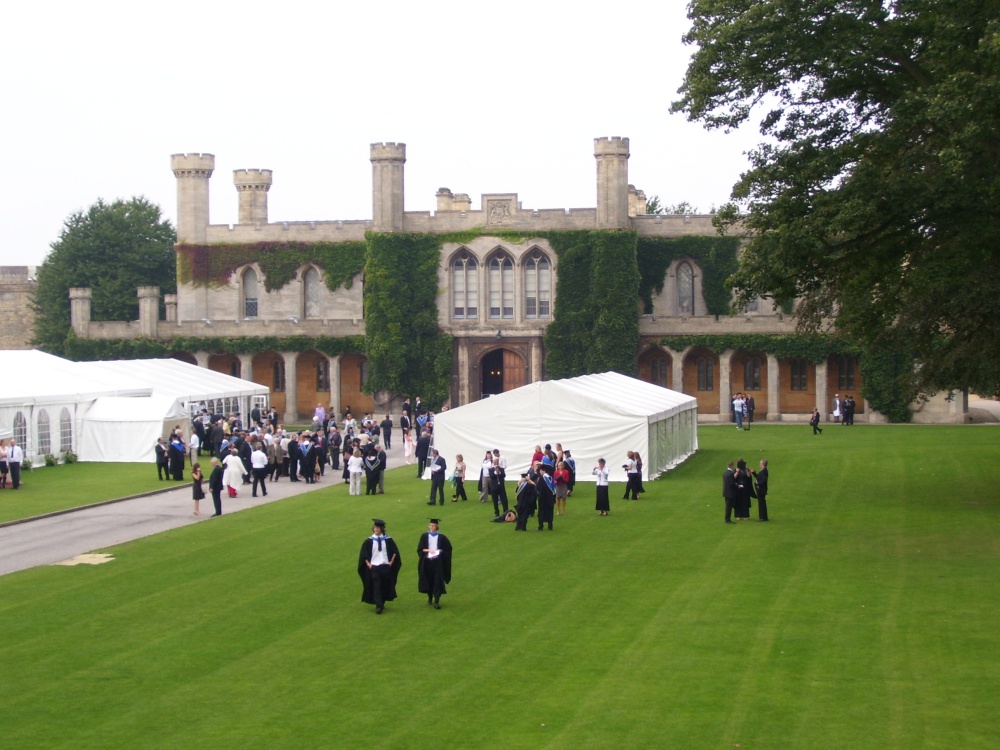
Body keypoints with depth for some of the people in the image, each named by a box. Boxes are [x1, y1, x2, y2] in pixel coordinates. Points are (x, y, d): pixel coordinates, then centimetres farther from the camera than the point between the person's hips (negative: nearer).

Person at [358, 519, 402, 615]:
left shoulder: (388, 540, 1)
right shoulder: (369, 541, -1)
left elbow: (395, 552, 9)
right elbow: (364, 555, 4)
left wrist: (391, 562, 1)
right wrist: (368, 564, -5)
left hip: (386, 566, 1)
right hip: (374, 567, -1)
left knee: (385, 586, 7)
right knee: (376, 587, -8)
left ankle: (382, 603, 25)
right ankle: (378, 606, -9)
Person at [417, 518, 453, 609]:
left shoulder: (441, 537, 0)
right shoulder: (424, 536, 2)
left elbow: (448, 548, 5)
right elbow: (420, 549, -1)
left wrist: (440, 551, -11)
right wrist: (428, 550, -17)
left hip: (437, 562, -1)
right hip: (427, 561, 1)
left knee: (438, 581, -7)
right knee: (429, 580, 9)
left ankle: (437, 601, -8)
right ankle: (430, 597, 30)